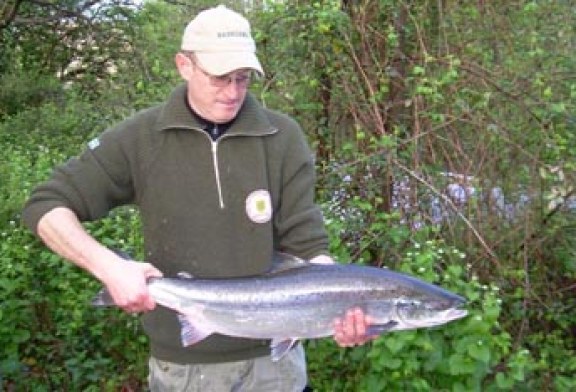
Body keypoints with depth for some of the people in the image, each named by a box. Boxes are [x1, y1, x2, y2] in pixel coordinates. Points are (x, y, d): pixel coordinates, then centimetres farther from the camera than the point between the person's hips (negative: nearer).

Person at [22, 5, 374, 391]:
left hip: (273, 358, 1)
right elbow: (46, 206, -5)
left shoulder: (283, 137, -7)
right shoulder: (141, 138, -7)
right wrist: (110, 266, -21)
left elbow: (306, 246, -6)